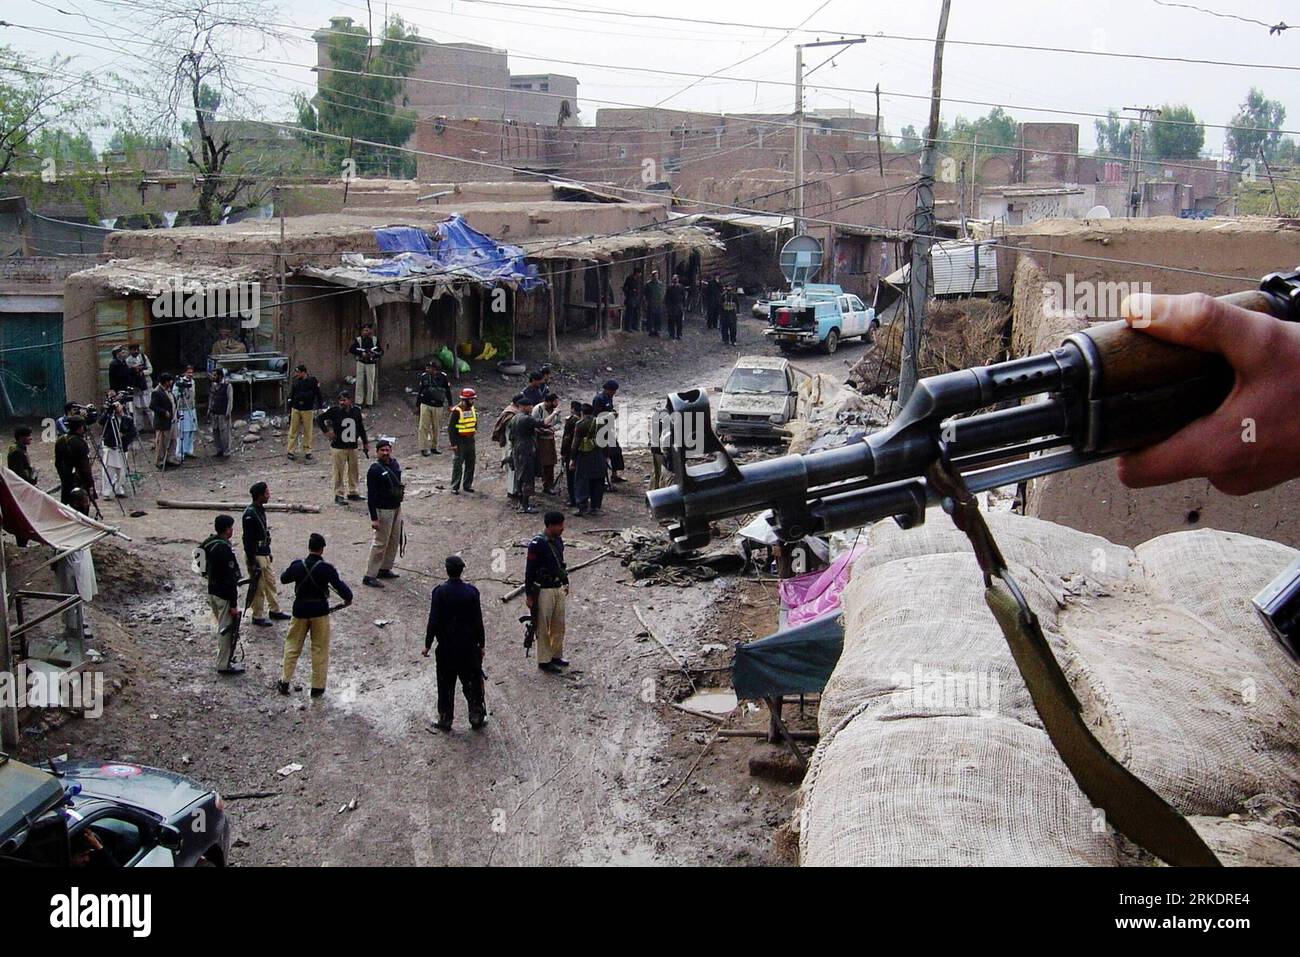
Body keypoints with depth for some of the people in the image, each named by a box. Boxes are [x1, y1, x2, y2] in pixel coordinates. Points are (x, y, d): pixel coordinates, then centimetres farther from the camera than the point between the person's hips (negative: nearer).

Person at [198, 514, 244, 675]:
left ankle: (225, 657, 34)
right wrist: (234, 604, -18)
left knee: (223, 628, 22)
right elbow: (230, 579, -23)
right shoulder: (225, 549, -24)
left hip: (212, 592, 9)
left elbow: (204, 567, 15)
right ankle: (224, 665, 8)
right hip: (224, 595, -9)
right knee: (227, 630, 1)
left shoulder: (208, 543, 5)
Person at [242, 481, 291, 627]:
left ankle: (275, 610, 29)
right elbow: (247, 539, -21)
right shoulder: (250, 514, -22)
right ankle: (257, 617, 13)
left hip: (264, 554, 9)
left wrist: (268, 552, 21)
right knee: (259, 586, 1)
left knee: (271, 581, 17)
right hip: (255, 555, -9)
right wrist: (252, 563, -20)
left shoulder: (260, 510, 7)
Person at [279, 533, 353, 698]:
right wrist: (348, 598, 6)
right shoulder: (326, 568, -16)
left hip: (300, 611, 2)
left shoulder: (297, 565, -7)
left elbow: (283, 579, 10)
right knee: (320, 650, 9)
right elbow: (340, 586, -13)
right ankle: (318, 687, 12)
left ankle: (284, 682, 18)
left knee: (292, 646, 17)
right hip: (320, 612, -2)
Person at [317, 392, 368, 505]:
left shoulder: (356, 411, 3)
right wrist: (326, 432, -6)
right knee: (339, 471, -2)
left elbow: (361, 428, 14)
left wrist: (365, 442, 17)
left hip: (353, 446, 4)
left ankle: (352, 492, 23)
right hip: (338, 447, -4)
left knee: (353, 470, 10)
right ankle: (338, 495, 6)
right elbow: (320, 418, 2)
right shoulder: (334, 411, -8)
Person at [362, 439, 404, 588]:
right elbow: (370, 494, -18)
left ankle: (385, 569, 29)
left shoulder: (395, 464, 5)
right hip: (383, 510, -8)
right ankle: (370, 576, 0)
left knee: (395, 540, 16)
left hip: (396, 508, 8)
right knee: (380, 543, -6)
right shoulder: (375, 469, -18)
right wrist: (373, 518, -20)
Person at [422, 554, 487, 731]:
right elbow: (478, 621, -2)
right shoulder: (471, 591, -7)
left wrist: (428, 644, -1)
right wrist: (481, 644, 8)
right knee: (472, 682, 12)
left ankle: (445, 719, 16)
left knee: (446, 684, 10)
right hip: (468, 647, 1)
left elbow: (433, 621, -11)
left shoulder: (439, 592, -12)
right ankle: (477, 717, 17)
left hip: (446, 647, -1)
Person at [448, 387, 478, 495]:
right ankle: (455, 487, 1)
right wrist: (453, 443, -16)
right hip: (460, 441, -7)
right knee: (458, 465, -4)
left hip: (470, 440, 7)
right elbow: (450, 427, -14)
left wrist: (474, 431, 11)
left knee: (470, 464, 12)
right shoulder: (456, 411, -14)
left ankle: (468, 485, 22)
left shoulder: (472, 409, 8)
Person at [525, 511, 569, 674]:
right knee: (544, 628, 3)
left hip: (559, 589, 8)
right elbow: (530, 570, -15)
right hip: (544, 591, -8)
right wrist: (528, 594, -14)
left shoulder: (558, 540, 5)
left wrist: (565, 582, 23)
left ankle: (556, 656, 29)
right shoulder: (537, 544, -19)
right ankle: (544, 661, 13)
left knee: (559, 625, 15)